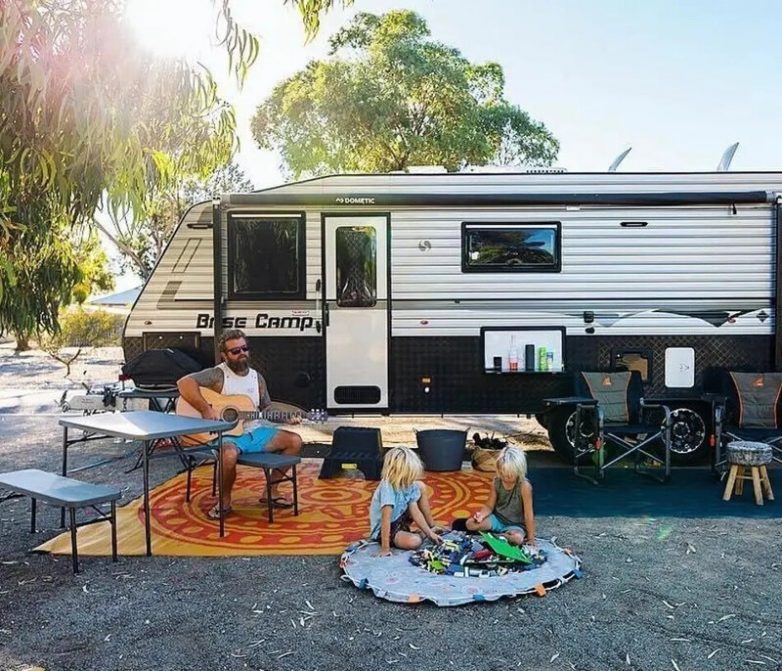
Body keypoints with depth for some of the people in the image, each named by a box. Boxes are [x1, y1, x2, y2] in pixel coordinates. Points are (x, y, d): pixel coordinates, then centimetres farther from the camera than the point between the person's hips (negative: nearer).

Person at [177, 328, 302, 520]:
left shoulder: (256, 377, 11)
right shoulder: (218, 375, -10)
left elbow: (266, 408, 19)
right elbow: (184, 382, -24)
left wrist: (285, 417, 1)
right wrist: (206, 409, -29)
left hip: (255, 432, 6)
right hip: (226, 434, -6)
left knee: (295, 441, -7)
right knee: (229, 455, -40)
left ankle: (271, 490, 6)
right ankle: (225, 501, -10)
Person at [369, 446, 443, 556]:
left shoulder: (409, 485, -10)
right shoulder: (387, 488, -33)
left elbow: (415, 512, -5)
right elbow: (386, 519, -35)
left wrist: (430, 533, -10)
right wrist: (385, 548, -36)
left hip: (400, 518, 8)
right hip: (383, 529, -8)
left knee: (420, 487, 2)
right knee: (414, 542, -34)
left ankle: (432, 528, 14)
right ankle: (421, 534, 5)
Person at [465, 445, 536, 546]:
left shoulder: (524, 486, -23)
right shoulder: (496, 482, -9)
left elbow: (528, 514, -18)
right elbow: (489, 506, -1)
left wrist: (531, 538, -16)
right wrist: (481, 515, -23)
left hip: (516, 524, -3)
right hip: (497, 518, 4)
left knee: (517, 538, -37)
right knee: (470, 523, -17)